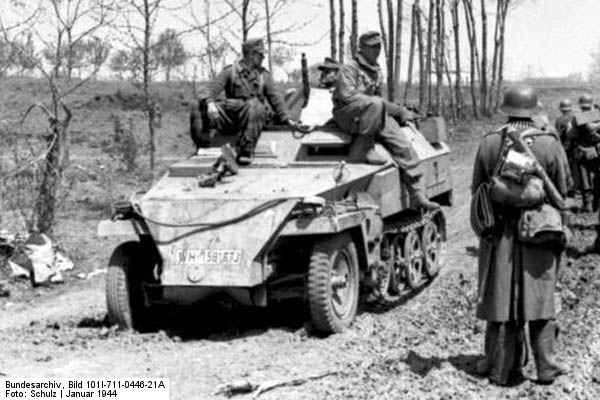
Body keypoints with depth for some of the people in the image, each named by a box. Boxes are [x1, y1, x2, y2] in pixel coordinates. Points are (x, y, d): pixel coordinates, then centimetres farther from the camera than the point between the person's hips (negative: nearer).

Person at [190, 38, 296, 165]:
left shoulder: (264, 75, 19)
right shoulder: (230, 71, 10)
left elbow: (275, 98, 20)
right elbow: (208, 90, -1)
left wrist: (286, 119, 9)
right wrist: (209, 103, -24)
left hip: (252, 115, 0)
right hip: (229, 114, 0)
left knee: (254, 104, -38)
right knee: (198, 107, -23)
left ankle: (246, 151, -37)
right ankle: (203, 147, -14)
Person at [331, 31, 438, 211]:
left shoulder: (376, 71, 19)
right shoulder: (349, 68, -7)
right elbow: (347, 96, -19)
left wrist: (399, 111, 14)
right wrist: (375, 101, -20)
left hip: (375, 115, 7)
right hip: (347, 115, -7)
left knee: (404, 146, -9)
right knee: (375, 104, -40)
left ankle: (417, 195, -5)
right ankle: (361, 150, -30)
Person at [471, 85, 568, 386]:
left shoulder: (489, 143, -5)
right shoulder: (549, 144, -8)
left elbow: (476, 190, 2)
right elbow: (561, 192, -1)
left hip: (499, 234, 1)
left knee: (501, 301, 9)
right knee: (540, 299, 11)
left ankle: (501, 369, 16)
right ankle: (545, 366, 13)